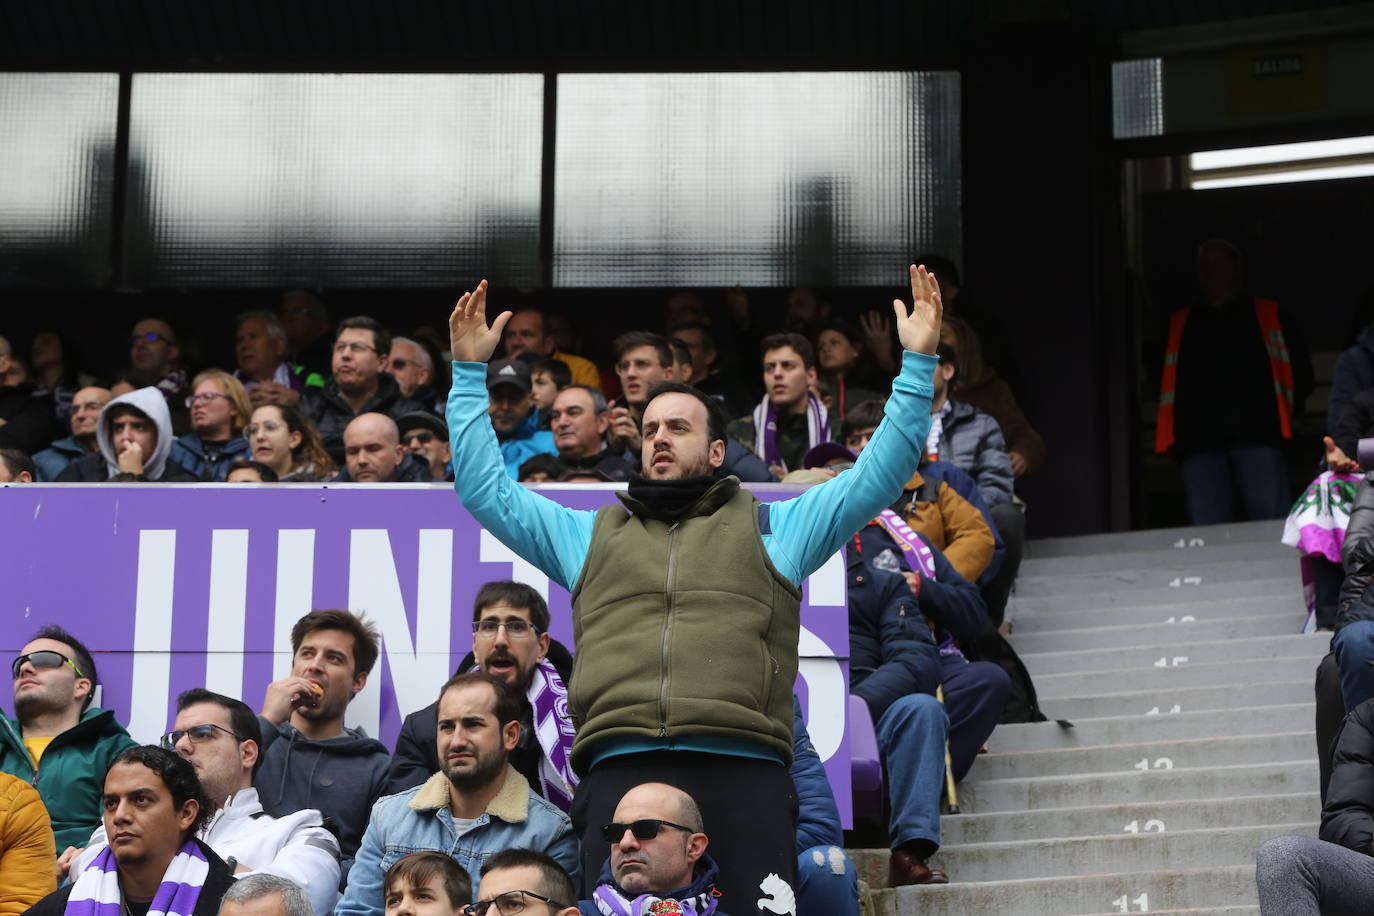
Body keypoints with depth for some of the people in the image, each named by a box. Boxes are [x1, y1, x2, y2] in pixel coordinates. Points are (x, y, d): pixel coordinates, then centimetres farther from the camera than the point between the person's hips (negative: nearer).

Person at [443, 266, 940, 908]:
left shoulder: (772, 528, 25)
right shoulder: (592, 535, 30)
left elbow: (879, 473, 21)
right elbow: (483, 488, 29)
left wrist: (917, 363, 16)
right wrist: (470, 373, 25)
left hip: (742, 777, -1)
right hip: (622, 774, 1)